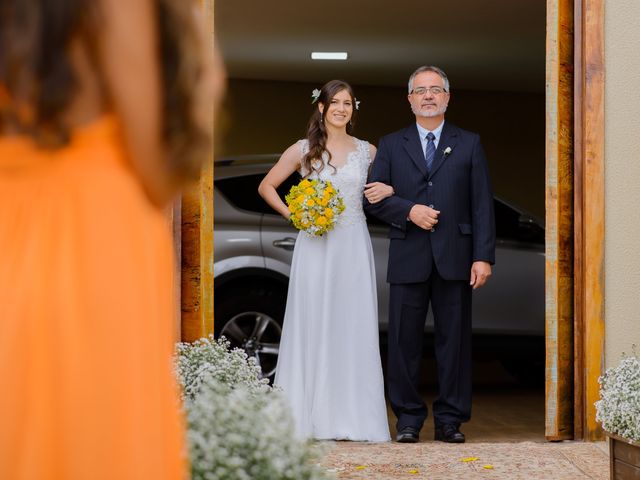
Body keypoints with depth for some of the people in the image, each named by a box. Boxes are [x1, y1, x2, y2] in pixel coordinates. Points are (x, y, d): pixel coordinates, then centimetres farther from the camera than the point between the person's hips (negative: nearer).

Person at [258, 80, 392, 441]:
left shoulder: (368, 151, 8)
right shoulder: (303, 150, 5)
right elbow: (267, 186, 12)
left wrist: (390, 190, -5)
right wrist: (292, 214, -1)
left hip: (354, 247, 1)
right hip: (315, 246, -1)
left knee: (354, 328, 0)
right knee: (313, 326, -2)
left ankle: (351, 418, 4)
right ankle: (311, 417, 2)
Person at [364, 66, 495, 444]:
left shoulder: (469, 144, 10)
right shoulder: (392, 145, 12)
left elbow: (482, 204, 4)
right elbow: (373, 197, 6)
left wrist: (484, 256, -5)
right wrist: (408, 211, -11)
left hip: (454, 258, 0)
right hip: (408, 259, 1)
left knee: (454, 339, 2)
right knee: (404, 341, 1)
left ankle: (450, 420, 9)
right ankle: (409, 419, 9)